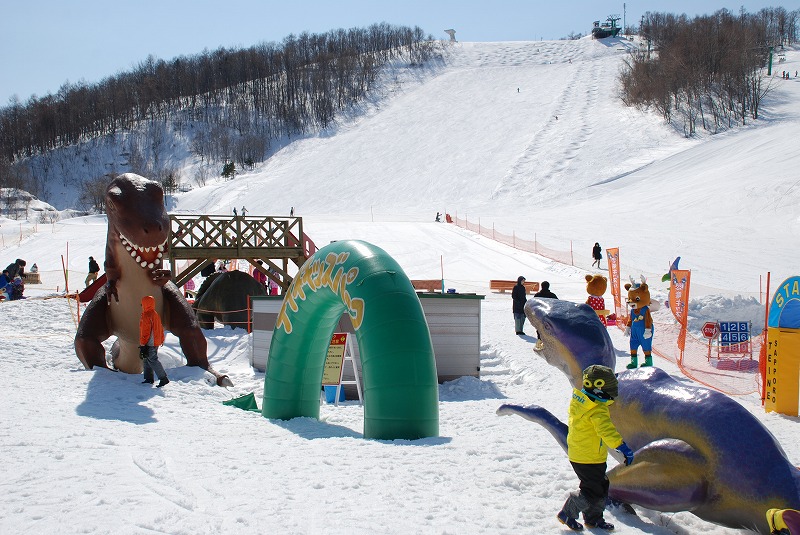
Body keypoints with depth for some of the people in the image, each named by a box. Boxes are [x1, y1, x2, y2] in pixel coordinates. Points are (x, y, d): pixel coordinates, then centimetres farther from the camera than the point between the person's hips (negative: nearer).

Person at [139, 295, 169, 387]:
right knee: (146, 360, 17)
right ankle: (149, 378, 21)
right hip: (156, 341, 10)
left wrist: (143, 345, -16)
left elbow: (145, 331, -19)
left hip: (150, 343, -10)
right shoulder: (155, 314, 14)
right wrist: (161, 340, 26)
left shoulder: (146, 316, -16)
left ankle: (163, 378, -14)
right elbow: (160, 329, 20)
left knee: (152, 361, -10)